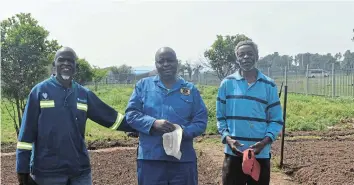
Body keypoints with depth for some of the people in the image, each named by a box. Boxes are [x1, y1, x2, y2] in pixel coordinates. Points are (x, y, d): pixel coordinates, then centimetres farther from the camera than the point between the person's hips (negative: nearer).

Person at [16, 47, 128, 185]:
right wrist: (23, 167, -4)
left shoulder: (84, 94, 8)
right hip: (47, 171, -3)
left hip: (80, 170, 3)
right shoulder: (40, 91, -2)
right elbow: (26, 132, -2)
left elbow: (109, 116, 13)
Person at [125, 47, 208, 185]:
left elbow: (201, 121, 4)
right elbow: (131, 114, 1)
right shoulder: (143, 85, 7)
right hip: (150, 158, -1)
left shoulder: (190, 89, 8)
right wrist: (153, 123, -17)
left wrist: (184, 132, -17)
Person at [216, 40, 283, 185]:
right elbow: (220, 116, 6)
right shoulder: (227, 83, 2)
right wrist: (227, 138, -10)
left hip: (260, 154, 0)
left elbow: (277, 119, 3)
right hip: (233, 153, 0)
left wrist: (265, 141, -13)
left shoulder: (269, 85, 2)